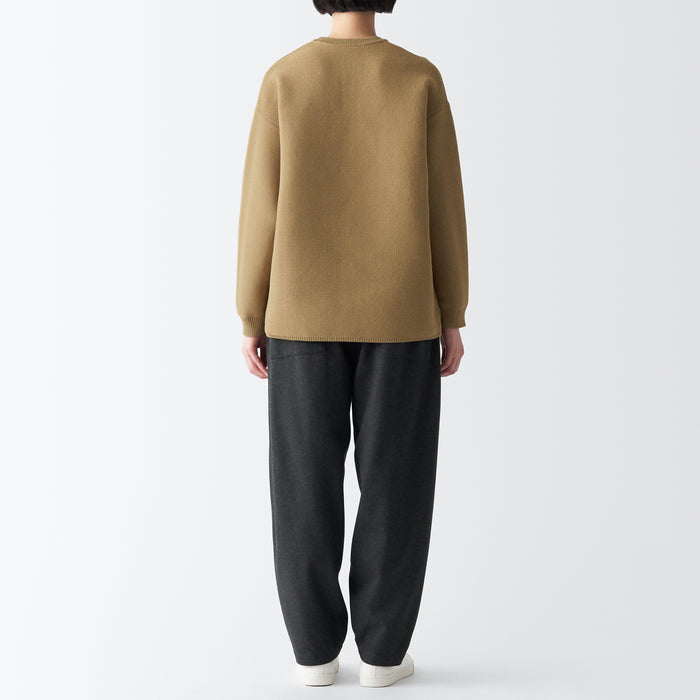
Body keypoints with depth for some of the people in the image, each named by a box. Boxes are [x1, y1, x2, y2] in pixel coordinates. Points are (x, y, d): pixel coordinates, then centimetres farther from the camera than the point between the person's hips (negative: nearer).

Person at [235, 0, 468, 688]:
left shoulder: (283, 79, -3)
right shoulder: (421, 79, -3)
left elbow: (262, 211, -5)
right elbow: (442, 209, -3)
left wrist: (251, 322, 3)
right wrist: (451, 320, 5)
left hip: (306, 317, 1)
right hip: (398, 317, 0)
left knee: (308, 483, 7)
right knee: (395, 482, 8)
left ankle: (316, 649, 11)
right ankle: (382, 648, 11)